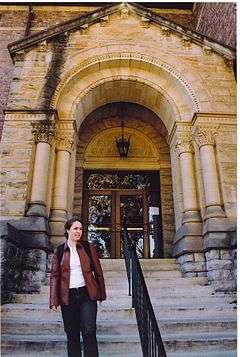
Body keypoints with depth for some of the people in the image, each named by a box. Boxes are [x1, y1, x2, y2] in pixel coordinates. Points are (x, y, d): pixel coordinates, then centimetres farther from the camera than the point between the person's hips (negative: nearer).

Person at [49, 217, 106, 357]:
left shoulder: (88, 248, 2)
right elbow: (55, 276, 2)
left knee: (89, 332, -6)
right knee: (72, 334, 10)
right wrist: (54, 301, -4)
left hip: (87, 294, -1)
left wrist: (101, 293, 6)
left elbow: (98, 271, 6)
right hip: (68, 297, 1)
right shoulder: (59, 251, 3)